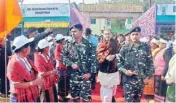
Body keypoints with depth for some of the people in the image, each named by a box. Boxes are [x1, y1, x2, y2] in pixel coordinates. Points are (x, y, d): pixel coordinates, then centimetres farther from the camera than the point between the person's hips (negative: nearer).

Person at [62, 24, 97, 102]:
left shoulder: (88, 45, -2)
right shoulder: (68, 45, 4)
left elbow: (94, 60, -3)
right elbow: (63, 56, 4)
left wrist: (90, 73, -10)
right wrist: (71, 64, -12)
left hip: (85, 75, -2)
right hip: (73, 75, 3)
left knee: (86, 97, -1)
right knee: (75, 97, 13)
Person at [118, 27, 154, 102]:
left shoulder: (146, 47, 4)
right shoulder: (125, 48, 1)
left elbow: (150, 63, 6)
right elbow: (119, 61, 3)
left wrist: (148, 76, -2)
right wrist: (125, 71, -13)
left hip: (141, 79, 2)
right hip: (128, 80, -2)